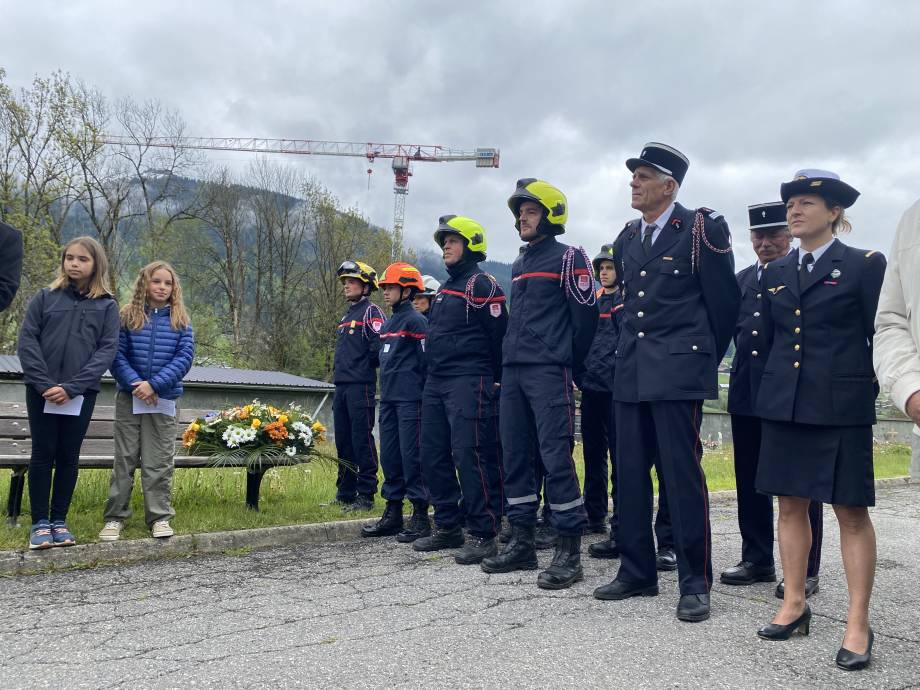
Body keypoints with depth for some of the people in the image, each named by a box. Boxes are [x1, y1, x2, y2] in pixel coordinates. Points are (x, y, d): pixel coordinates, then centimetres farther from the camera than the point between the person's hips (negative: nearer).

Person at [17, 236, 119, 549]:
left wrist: (71, 387, -13)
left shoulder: (107, 306, 5)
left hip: (81, 393, 0)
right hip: (41, 390, 0)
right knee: (43, 453, 2)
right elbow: (27, 340, 0)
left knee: (69, 456, 5)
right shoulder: (45, 297, 6)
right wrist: (44, 384, -13)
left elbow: (107, 350, -3)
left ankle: (59, 520, 14)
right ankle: (40, 522, 9)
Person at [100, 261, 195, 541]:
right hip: (129, 398, 0)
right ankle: (115, 517, 13)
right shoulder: (127, 316, 3)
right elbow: (116, 354, -2)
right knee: (125, 459, 5)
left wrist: (154, 385, -13)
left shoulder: (180, 320, 4)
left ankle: (159, 516, 11)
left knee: (159, 462, 4)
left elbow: (185, 357, -4)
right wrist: (136, 383, -15)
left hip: (164, 400, 0)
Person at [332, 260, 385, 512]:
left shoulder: (371, 312, -6)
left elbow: (379, 349, -16)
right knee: (343, 442, 12)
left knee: (362, 441, -6)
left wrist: (364, 367, -4)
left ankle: (366, 495, -1)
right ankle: (345, 493, 20)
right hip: (341, 386, 9)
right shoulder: (346, 316, 22)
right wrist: (338, 371, 15)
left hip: (361, 386, -9)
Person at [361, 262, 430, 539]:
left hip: (410, 400, -8)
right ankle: (393, 514, 18)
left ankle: (420, 514, 1)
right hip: (388, 399, 8)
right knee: (389, 456, 10)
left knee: (411, 456, -6)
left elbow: (426, 361, -8)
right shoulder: (387, 324, 18)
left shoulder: (416, 321, -7)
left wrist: (424, 395, -9)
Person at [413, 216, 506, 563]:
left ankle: (482, 533, -4)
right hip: (435, 382, 10)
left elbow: (499, 335, -10)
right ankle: (447, 527, 20)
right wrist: (434, 371, 20)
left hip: (468, 382, -9)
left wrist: (495, 379, -6)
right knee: (433, 455, 9)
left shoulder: (482, 284, -7)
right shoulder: (445, 289, 21)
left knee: (470, 454, -12)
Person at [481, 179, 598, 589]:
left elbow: (585, 314, -6)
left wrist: (573, 366, -1)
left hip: (549, 373, -8)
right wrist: (509, 360, 19)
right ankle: (521, 544, 16)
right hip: (513, 372, 8)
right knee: (515, 456, 7)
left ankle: (569, 552, -5)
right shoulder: (519, 264, 21)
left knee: (556, 456, -11)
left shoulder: (568, 258, -2)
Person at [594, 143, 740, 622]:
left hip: (678, 372, -6)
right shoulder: (627, 239, 15)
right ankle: (637, 573, 20)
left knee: (683, 474, -5)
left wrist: (706, 356, 9)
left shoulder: (700, 229, -4)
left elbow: (725, 302, 1)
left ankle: (695, 584, 6)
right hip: (630, 372, 7)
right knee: (630, 475, 8)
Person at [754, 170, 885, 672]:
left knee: (851, 510, -1)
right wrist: (772, 390, 12)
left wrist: (870, 390, -2)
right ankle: (794, 606, 19)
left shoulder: (865, 265, -1)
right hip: (783, 404, 5)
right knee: (790, 504, 8)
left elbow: (879, 335, -1)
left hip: (841, 405, -4)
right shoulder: (776, 273, 12)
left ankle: (858, 625, 7)